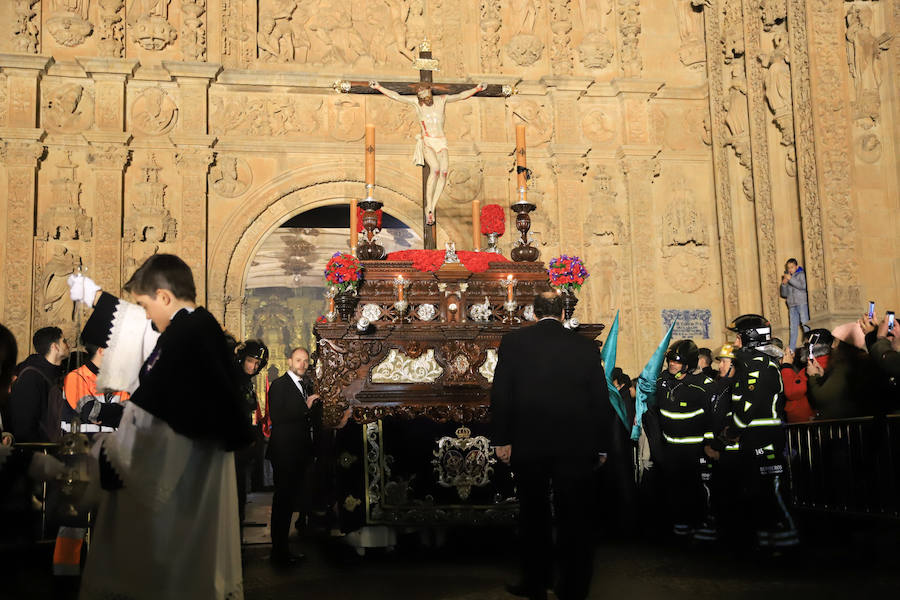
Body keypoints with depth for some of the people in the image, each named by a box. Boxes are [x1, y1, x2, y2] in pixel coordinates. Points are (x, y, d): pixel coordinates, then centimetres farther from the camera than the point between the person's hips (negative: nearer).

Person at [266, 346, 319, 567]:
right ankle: (279, 553, 2)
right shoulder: (279, 385, -7)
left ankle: (283, 550, 19)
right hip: (285, 452, -8)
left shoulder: (305, 385, 17)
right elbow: (277, 417, -18)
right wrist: (305, 406, -17)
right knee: (282, 501, -4)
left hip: (300, 452, 8)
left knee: (290, 500, 12)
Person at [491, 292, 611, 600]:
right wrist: (600, 445, 10)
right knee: (574, 519, 7)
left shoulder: (513, 342, -2)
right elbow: (601, 400, 3)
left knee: (534, 516, 13)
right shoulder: (586, 347, 0)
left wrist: (502, 439, 1)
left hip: (528, 445, 0)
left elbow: (501, 394, -4)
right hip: (576, 446, 0)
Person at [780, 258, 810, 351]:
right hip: (792, 305, 4)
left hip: (802, 304, -4)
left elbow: (802, 286, -17)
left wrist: (791, 279, -19)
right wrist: (784, 284, -1)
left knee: (805, 324, -7)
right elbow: (784, 294, 15)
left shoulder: (801, 274, 3)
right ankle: (791, 348, 4)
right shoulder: (786, 276, 16)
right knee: (793, 327, 3)